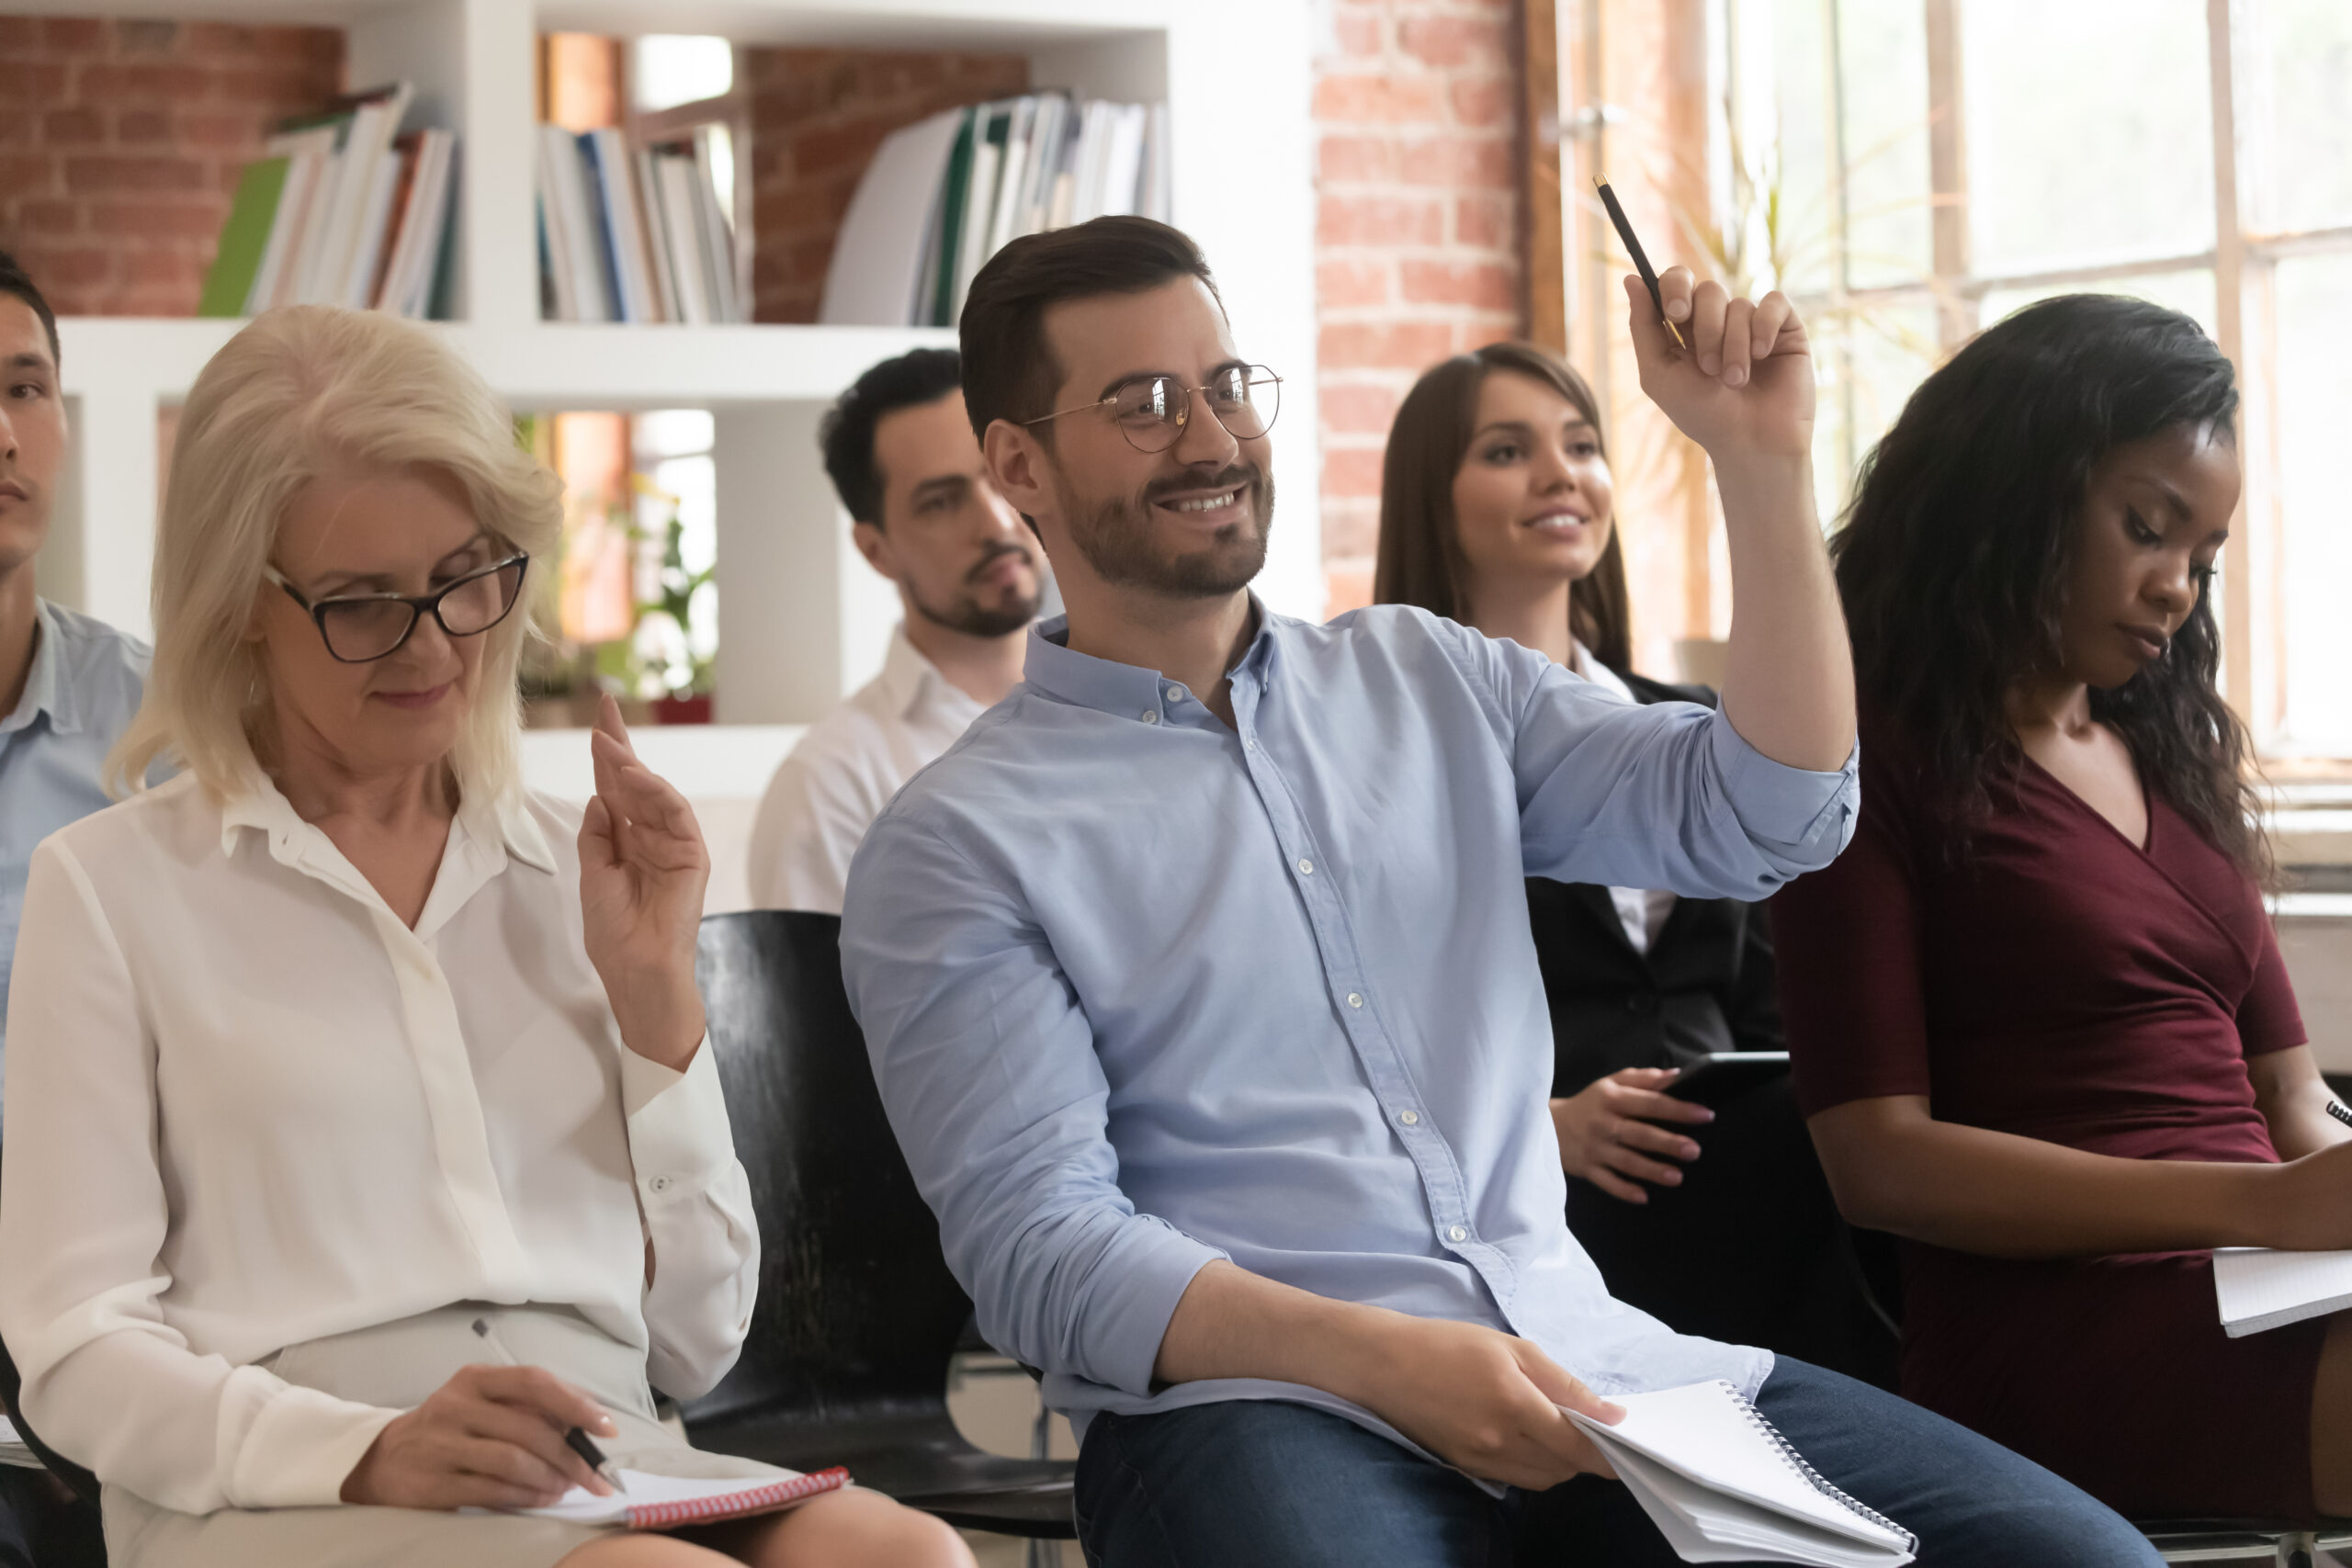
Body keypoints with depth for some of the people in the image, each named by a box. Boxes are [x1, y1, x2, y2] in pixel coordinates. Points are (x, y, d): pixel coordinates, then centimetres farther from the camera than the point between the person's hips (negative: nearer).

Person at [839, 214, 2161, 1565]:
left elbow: (1767, 817, 11)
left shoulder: (1428, 681, 19)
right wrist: (1378, 1359, -21)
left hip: (1582, 1362, 5)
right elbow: (1037, 1244, -7)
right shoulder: (961, 845, 3)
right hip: (1248, 1403, -5)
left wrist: (1764, 458, 1)